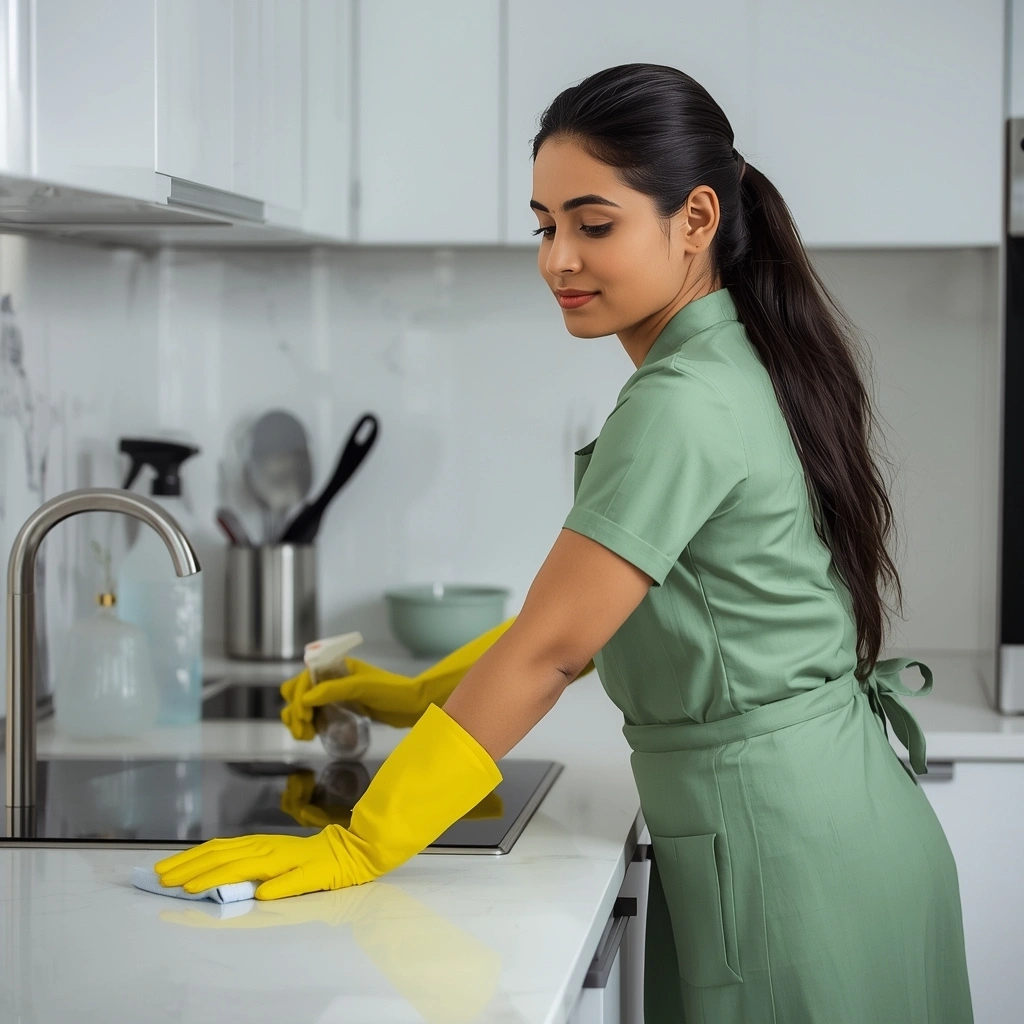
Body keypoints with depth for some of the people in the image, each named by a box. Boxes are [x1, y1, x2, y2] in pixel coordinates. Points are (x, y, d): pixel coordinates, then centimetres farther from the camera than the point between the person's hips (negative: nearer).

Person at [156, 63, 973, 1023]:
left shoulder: (685, 406, -19)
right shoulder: (741, 370, 11)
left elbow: (548, 650, -20)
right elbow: (588, 612, 17)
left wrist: (359, 847, -17)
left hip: (782, 846, -9)